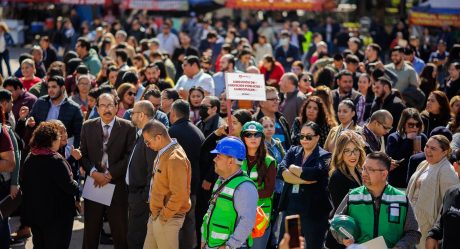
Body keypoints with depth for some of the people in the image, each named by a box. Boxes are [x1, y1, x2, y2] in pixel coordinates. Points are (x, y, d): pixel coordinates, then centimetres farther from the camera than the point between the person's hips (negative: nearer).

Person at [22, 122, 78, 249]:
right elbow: (70, 187, -20)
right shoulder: (55, 160, -21)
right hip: (57, 214, -7)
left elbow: (24, 186, 9)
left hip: (34, 213, 7)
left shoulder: (29, 159, 1)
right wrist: (76, 186, 1)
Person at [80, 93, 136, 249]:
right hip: (94, 184, 2)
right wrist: (93, 173, -11)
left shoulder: (127, 128, -1)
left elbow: (129, 156, -6)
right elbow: (83, 154, 5)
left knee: (120, 230, 2)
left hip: (117, 185, -2)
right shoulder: (88, 127, 8)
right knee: (91, 229, 8)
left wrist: (110, 174, -12)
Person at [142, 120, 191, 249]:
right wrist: (155, 213, 15)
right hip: (156, 214, 9)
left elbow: (179, 195, -25)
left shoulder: (175, 159, -23)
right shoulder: (162, 153, 7)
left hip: (168, 218, -9)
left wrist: (164, 215, -17)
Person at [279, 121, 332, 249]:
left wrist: (293, 168, -7)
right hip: (290, 207, 4)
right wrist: (303, 180, -19)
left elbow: (314, 173, -23)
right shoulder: (293, 151, 10)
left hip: (314, 211, -4)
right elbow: (282, 171, -7)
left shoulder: (324, 156, -4)